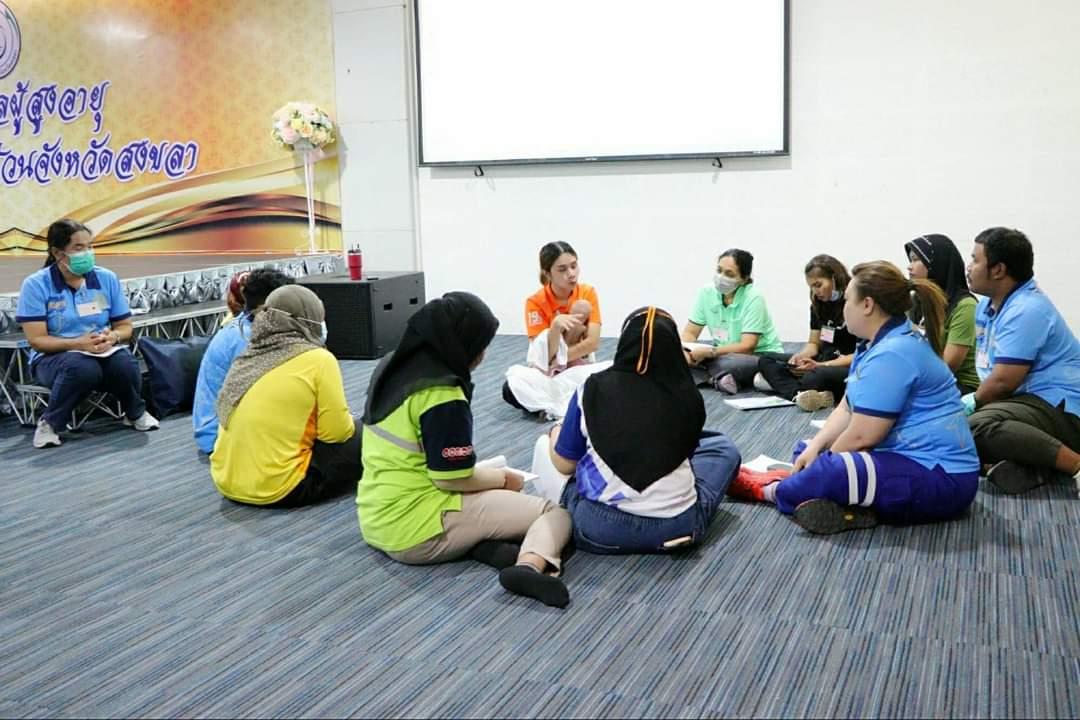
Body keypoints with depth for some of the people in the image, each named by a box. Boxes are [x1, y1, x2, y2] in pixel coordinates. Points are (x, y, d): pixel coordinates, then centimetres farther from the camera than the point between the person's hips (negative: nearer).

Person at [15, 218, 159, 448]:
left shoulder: (107, 278, 1)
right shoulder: (36, 285, -9)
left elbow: (125, 326, 6)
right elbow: (36, 340, -12)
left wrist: (112, 337, -19)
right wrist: (78, 343, -27)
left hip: (104, 352, 3)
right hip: (53, 357, -3)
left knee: (125, 364, -31)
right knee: (83, 368, -38)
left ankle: (136, 413, 2)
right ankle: (49, 423, -12)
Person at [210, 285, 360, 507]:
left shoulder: (247, 357, 8)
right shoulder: (317, 360, -10)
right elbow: (336, 432, -8)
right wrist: (348, 425, 14)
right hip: (277, 489, -7)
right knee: (360, 440, 9)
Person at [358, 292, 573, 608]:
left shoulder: (391, 367, 8)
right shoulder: (442, 395, -20)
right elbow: (453, 479, -18)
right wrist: (503, 478, 1)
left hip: (377, 521, 9)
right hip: (418, 530, -9)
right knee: (555, 511, 0)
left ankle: (482, 543, -3)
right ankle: (530, 566, -29)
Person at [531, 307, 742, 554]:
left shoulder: (594, 389, -9)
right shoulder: (688, 396, -7)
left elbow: (564, 465, 1)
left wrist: (556, 434, 23)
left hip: (600, 528, 0)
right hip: (678, 526, 0)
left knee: (545, 445, 22)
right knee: (723, 447, 25)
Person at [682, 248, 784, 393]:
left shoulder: (754, 298, -19)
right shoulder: (707, 292, -4)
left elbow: (747, 347, -23)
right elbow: (690, 332, -1)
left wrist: (709, 352, -32)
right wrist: (683, 351, -23)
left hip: (760, 355, -6)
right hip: (725, 352, 6)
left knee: (731, 363, -39)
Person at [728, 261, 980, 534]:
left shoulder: (892, 355, -23)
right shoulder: (879, 343, 12)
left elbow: (861, 436, -22)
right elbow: (847, 409, 12)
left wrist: (822, 466, -6)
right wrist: (814, 448, -2)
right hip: (908, 458, 12)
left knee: (829, 473, -31)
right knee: (804, 452, 15)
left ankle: (768, 490, -3)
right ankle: (851, 503, -13)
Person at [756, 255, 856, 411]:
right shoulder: (819, 305, 11)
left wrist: (821, 365, -24)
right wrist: (800, 356, -9)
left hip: (852, 369, -8)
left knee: (818, 376, -42)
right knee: (767, 360, -8)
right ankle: (801, 394, -32)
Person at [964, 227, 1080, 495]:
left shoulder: (1026, 310, -18)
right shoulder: (988, 306, 14)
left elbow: (1003, 382, -19)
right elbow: (989, 371, 20)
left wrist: (973, 401, -1)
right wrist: (972, 401, 4)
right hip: (1027, 401, 11)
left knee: (979, 427, -35)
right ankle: (1031, 466, -15)